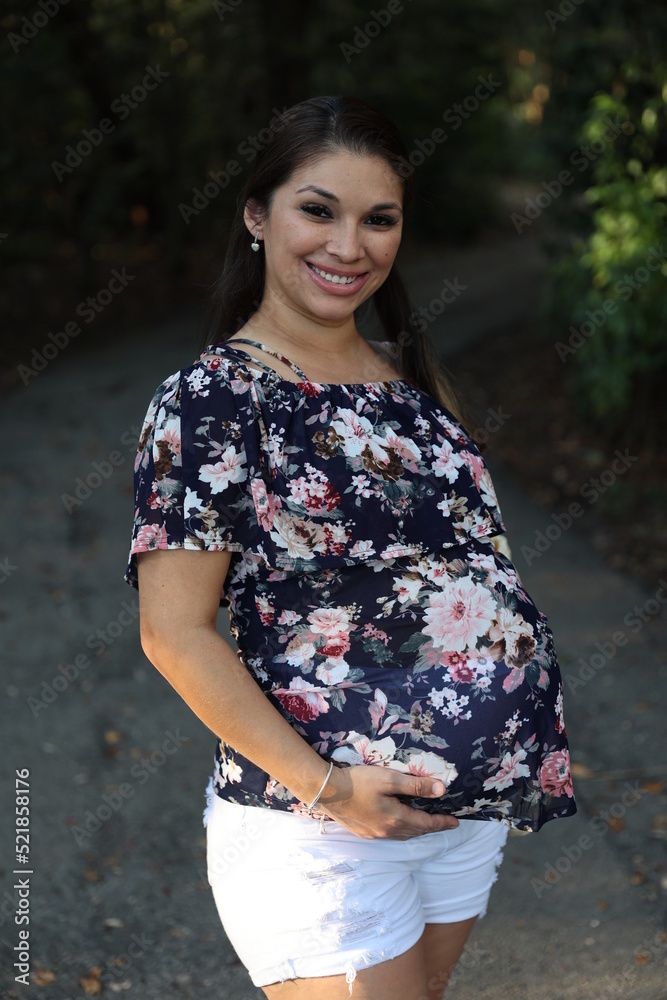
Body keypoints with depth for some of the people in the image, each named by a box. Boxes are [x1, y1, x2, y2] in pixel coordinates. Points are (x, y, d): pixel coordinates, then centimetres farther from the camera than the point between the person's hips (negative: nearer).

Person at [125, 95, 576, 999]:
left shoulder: (407, 376, 8)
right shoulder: (212, 399, -13)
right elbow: (176, 632, -16)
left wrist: (513, 750, 7)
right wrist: (325, 787, -19)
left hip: (471, 805, 7)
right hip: (319, 833, -7)